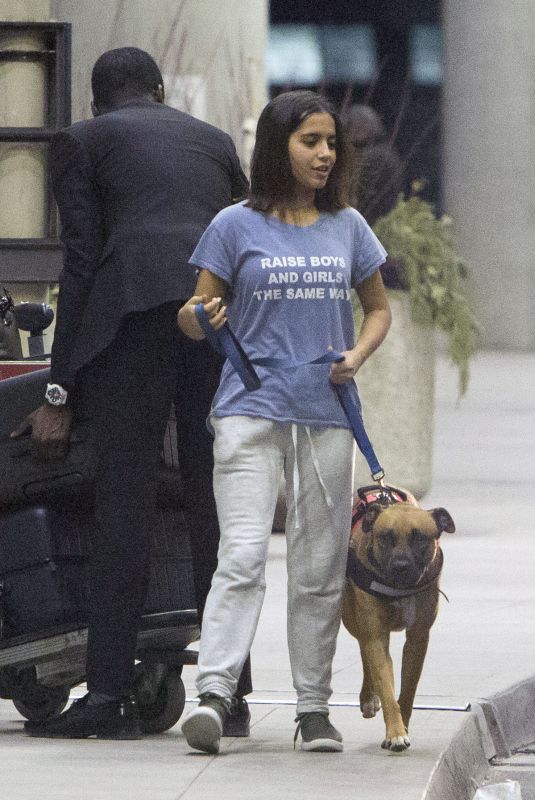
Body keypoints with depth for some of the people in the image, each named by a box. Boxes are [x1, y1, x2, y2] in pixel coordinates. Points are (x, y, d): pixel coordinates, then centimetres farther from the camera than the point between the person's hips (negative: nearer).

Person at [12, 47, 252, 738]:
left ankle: (108, 694, -9)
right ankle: (230, 693, 4)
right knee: (216, 505, 6)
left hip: (136, 304, -3)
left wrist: (58, 395, 7)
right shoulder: (212, 139, 30)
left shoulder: (82, 141, 17)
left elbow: (81, 265, 8)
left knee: (123, 502, -4)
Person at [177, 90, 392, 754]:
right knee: (243, 556, -16)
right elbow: (197, 317, 4)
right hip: (251, 408, -3)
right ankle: (213, 693, -22)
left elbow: (378, 308, 20)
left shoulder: (347, 227, 10)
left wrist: (359, 354, 0)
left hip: (325, 413, 3)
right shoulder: (236, 227, 1)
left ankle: (314, 707, 12)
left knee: (319, 568, 5)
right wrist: (197, 318, -19)